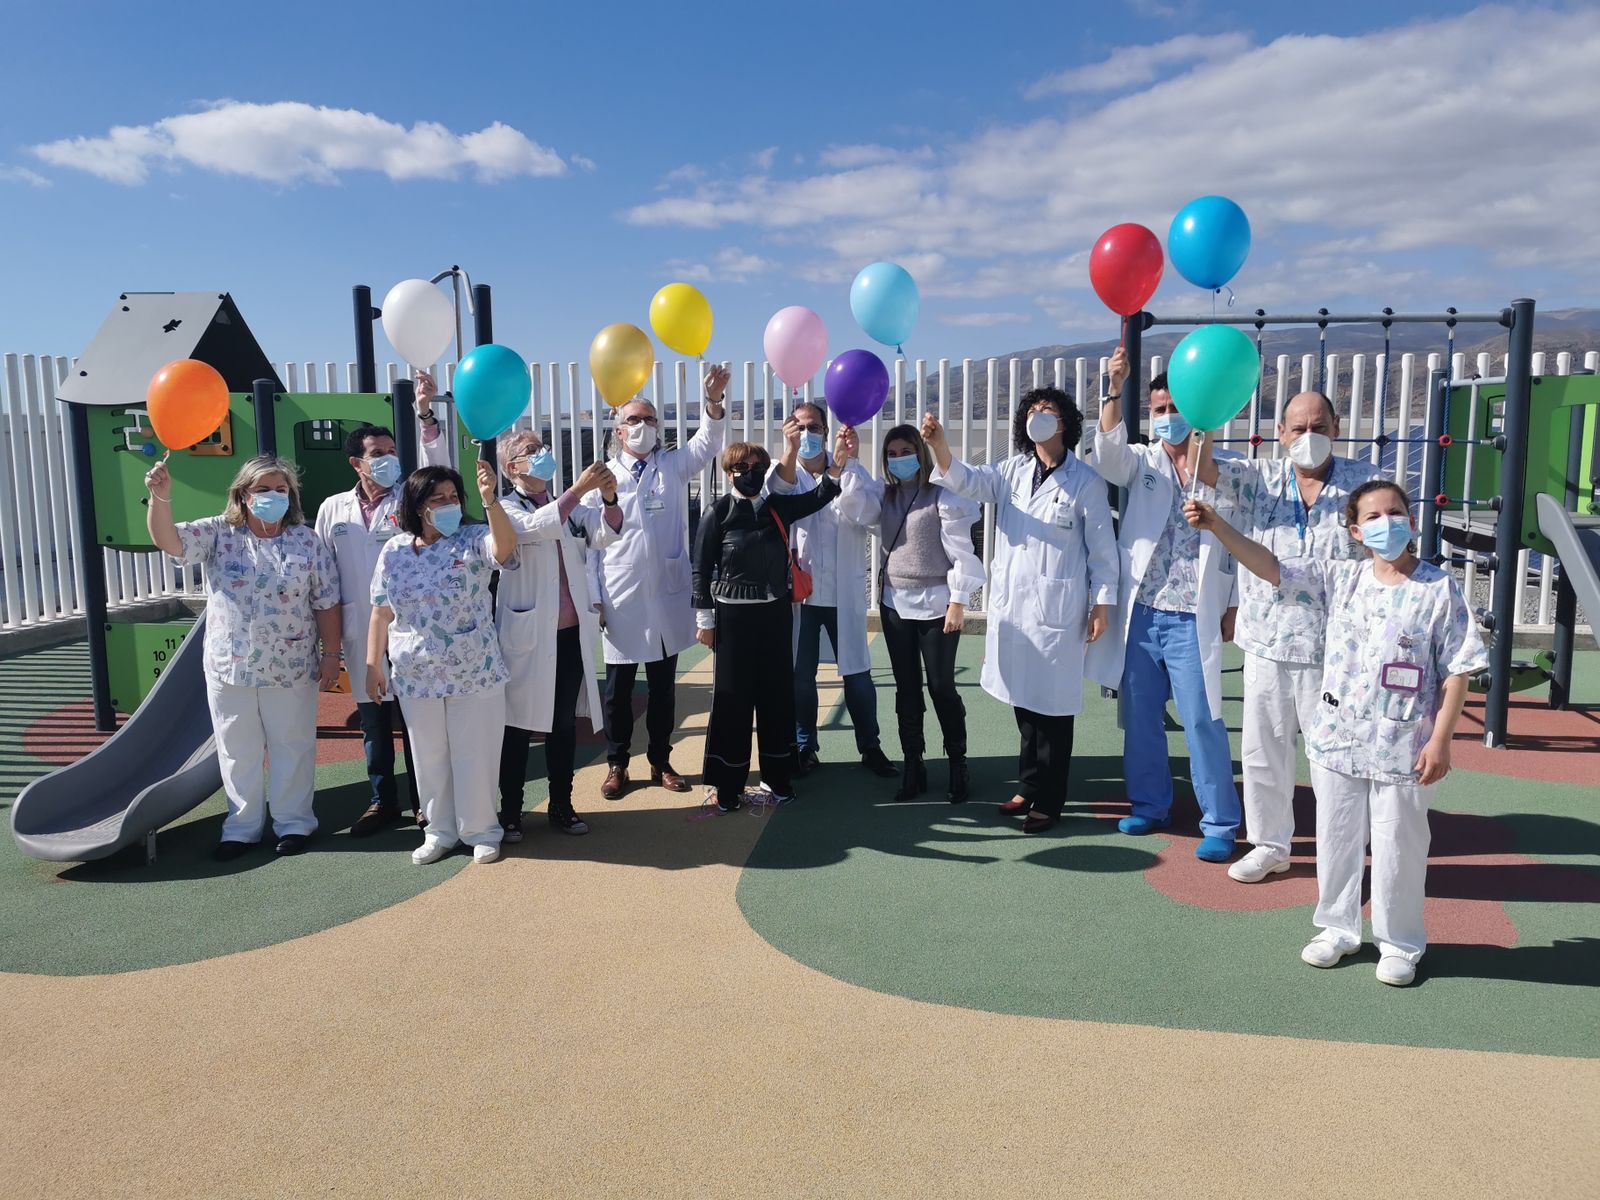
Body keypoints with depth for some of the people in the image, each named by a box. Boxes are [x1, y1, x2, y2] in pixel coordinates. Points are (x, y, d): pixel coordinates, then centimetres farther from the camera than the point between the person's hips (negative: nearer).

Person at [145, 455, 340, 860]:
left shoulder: (308, 541, -3)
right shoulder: (218, 534, 0)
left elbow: (326, 603, -1)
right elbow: (167, 539, -15)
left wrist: (331, 654, -3)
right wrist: (160, 497, -32)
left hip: (291, 669, -1)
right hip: (230, 667, 2)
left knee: (292, 747, 9)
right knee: (238, 751, 12)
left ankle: (293, 823, 24)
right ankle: (242, 827, 26)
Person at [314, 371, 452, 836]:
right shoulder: (333, 509, 7)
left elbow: (437, 466, -16)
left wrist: (426, 415, -27)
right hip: (362, 635, 2)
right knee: (373, 724, 12)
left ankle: (424, 801, 18)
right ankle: (383, 801, 26)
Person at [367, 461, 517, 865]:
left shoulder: (473, 540, -6)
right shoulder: (394, 551, 1)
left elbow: (505, 548, -29)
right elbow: (381, 612, 5)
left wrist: (490, 500, -42)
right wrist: (373, 666, 4)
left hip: (475, 675, -2)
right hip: (417, 677, 3)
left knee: (475, 755, 6)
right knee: (430, 758, 14)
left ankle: (481, 831, 22)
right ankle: (440, 831, 29)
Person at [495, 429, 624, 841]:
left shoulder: (572, 509, 12)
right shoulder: (505, 509, -4)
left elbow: (605, 534, -5)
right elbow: (539, 526, -24)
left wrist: (608, 496, -24)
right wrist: (580, 488, -32)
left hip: (572, 634, 5)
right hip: (527, 635, -5)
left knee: (564, 724, 12)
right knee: (518, 724, 4)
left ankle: (561, 806, 23)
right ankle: (510, 811, 16)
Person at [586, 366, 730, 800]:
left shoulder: (673, 465, 8)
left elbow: (709, 442, -8)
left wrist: (714, 401, -27)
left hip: (666, 597, 2)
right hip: (620, 599, -2)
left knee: (663, 686, 11)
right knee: (619, 687, 8)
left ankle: (660, 761, 25)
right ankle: (617, 764, 22)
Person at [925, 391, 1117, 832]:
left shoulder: (1085, 482, -5)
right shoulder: (1014, 471, 8)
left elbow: (1102, 548, -4)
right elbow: (967, 480, -7)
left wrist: (1102, 604, -7)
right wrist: (938, 443, -24)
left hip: (1057, 610, -5)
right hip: (1011, 605, 5)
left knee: (1053, 706, 3)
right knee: (1023, 701, 16)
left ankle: (1048, 802, 15)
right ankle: (1029, 788, 30)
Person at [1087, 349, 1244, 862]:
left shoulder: (1227, 473, 3)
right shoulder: (1141, 463, 5)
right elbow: (1108, 452, -16)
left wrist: (1234, 606, -10)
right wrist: (1115, 390, -28)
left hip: (1192, 621, -2)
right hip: (1139, 615, 3)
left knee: (1202, 723, -2)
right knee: (1141, 719, 12)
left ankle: (1220, 824, 10)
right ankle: (1150, 806, 28)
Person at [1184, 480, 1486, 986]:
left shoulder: (1439, 589, -7)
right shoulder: (1341, 578, 2)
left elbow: (1457, 670, -7)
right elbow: (1272, 567, -1)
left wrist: (1440, 740, -10)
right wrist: (1217, 526, -11)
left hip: (1403, 749, -3)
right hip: (1336, 739, 4)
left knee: (1398, 848, 8)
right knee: (1336, 840, 15)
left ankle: (1400, 946, 27)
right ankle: (1338, 929, 33)